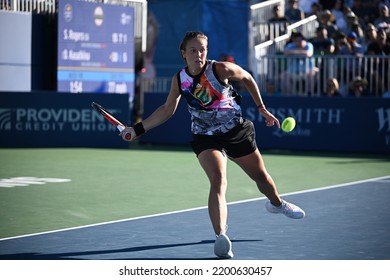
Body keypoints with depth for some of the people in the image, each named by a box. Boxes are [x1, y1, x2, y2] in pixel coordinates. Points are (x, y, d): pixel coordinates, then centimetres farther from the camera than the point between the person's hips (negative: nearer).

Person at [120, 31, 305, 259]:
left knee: (261, 176, 18)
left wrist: (262, 109, 7)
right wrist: (138, 129, 0)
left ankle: (276, 203, 53)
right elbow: (167, 110, 6)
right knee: (218, 182, -26)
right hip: (207, 138, 0)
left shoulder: (221, 69, -18)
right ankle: (221, 237, -38)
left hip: (237, 132, 0)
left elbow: (247, 78, 2)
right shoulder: (179, 80, -9)